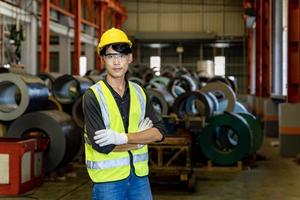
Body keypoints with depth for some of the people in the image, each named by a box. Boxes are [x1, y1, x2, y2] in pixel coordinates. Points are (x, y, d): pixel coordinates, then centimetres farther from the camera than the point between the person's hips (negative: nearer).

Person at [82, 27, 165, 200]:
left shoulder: (139, 93, 5)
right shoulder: (93, 96, -10)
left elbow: (159, 132, -4)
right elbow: (101, 144, -18)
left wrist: (123, 137, -18)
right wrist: (140, 139, -7)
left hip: (140, 176, 4)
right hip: (108, 179, -4)